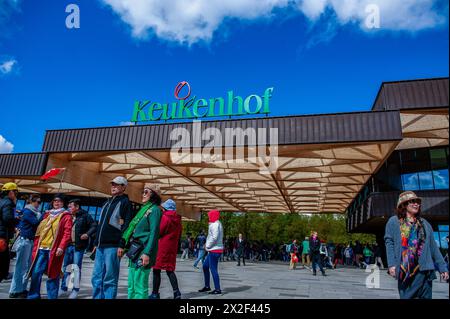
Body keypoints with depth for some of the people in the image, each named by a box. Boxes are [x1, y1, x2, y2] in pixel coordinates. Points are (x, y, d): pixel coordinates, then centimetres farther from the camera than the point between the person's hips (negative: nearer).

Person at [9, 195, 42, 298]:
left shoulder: (33, 212, 14)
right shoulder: (27, 211, -10)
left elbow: (36, 224, 11)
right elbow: (36, 222, -20)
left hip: (30, 241, 8)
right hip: (24, 241, -8)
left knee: (27, 267, 11)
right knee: (21, 266, -3)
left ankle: (22, 289, 19)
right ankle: (15, 291, 5)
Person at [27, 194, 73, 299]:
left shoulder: (66, 216, 3)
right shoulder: (47, 214, 20)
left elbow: (67, 233, -7)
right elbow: (39, 231, 20)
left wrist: (61, 247, -18)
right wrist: (36, 246, 12)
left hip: (54, 250, -5)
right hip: (42, 249, 5)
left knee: (53, 275, 0)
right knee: (36, 272, 3)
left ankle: (52, 297, 9)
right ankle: (33, 296, 15)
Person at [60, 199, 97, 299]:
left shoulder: (85, 216, -3)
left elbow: (94, 226, -6)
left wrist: (88, 234, -21)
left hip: (79, 246, -5)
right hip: (69, 245, 6)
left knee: (76, 267, 1)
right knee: (66, 266, 13)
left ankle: (75, 290, 12)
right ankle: (63, 288, 26)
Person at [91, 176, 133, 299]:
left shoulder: (125, 202, -3)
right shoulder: (107, 202, 21)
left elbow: (126, 226, -12)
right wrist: (96, 242, 19)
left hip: (113, 246, -8)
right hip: (101, 246, 8)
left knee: (110, 279, -3)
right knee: (96, 278, 10)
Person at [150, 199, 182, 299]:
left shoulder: (165, 217, -11)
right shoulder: (178, 220, 11)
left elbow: (158, 232, -13)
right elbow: (179, 235, 16)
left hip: (162, 247, -7)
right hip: (172, 248, 7)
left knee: (156, 270, 4)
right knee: (170, 270, 11)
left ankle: (155, 294, 9)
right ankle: (176, 292, 3)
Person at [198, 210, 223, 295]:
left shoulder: (215, 224, -14)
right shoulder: (217, 224, 18)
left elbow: (214, 237, -23)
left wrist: (208, 246, -11)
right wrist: (207, 244, 9)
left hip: (214, 250, -11)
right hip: (213, 250, 11)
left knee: (213, 269, -6)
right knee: (205, 266, 16)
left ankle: (217, 289, 0)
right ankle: (207, 286, 24)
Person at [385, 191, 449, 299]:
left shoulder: (424, 224, 16)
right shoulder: (393, 221, 4)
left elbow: (433, 247, 15)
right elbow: (389, 243, -3)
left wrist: (442, 267, 9)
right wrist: (391, 264, -13)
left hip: (423, 268, 3)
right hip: (405, 269, -3)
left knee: (425, 296, 4)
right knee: (406, 296, 1)